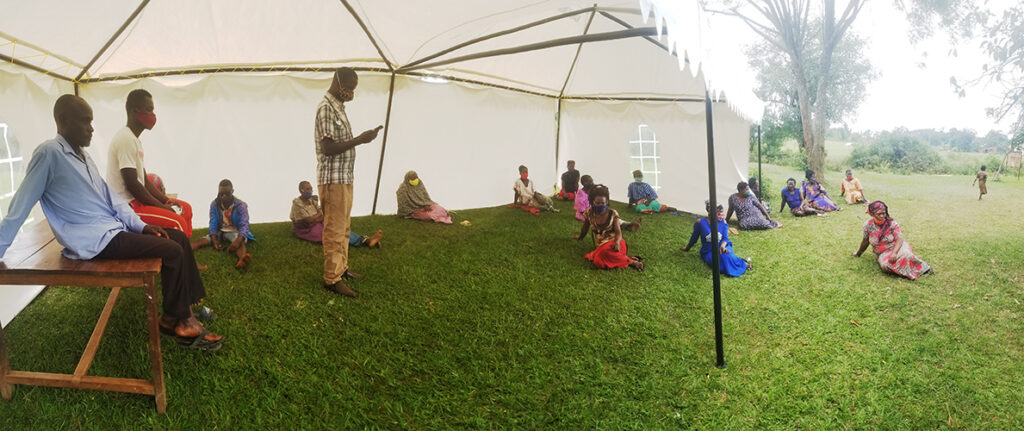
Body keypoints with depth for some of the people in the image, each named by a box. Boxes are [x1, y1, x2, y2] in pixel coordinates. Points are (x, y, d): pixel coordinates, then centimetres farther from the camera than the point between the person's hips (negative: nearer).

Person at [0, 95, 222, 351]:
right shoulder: (49, 153, -12)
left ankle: (185, 308, 2)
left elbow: (109, 195, 15)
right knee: (172, 252, -19)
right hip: (94, 241, -9)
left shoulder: (83, 154, 15)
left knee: (179, 238, 2)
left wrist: (140, 225, 6)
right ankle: (173, 319, -2)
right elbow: (22, 204, -10)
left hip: (114, 228, 9)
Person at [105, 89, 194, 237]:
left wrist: (167, 201, 6)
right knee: (177, 222, -24)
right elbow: (132, 184, -21)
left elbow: (144, 180, 18)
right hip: (126, 206, -11)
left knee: (185, 208, 13)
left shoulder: (134, 140, 17)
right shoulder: (126, 139, -16)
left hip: (135, 200, 11)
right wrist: (162, 207, -15)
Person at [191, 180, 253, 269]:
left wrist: (238, 241, -43)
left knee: (239, 243, -38)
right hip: (219, 231, 5)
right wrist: (214, 239, -24)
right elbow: (213, 223, -6)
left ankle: (243, 258, -74)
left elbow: (244, 225, -24)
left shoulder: (241, 205, -15)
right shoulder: (214, 204, -5)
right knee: (202, 241, -22)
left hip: (235, 232, -5)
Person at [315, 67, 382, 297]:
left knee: (344, 227, 18)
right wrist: (359, 140, -21)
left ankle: (341, 268, 30)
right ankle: (331, 278, 4)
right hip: (333, 179, -10)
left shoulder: (338, 107, 16)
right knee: (334, 230, -4)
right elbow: (328, 148, -22)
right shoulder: (326, 108, -15)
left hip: (345, 178, 10)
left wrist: (363, 137, 9)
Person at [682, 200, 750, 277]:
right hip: (708, 252, -1)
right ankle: (742, 264, -16)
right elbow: (694, 238, 11)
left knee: (725, 255, -38)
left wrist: (722, 246, -28)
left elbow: (725, 238, -5)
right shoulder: (700, 222, -4)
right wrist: (687, 249, 22)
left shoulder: (723, 222, 2)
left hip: (722, 247, 1)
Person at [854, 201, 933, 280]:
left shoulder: (891, 223, -9)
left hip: (896, 247, -1)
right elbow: (865, 241, 11)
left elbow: (900, 239, -17)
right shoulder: (868, 225, -5)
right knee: (885, 265, -33)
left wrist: (894, 252, -34)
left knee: (905, 255, -36)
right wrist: (858, 253, 21)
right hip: (883, 254, 1)